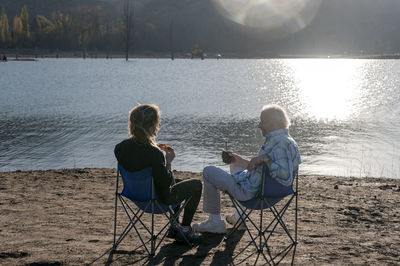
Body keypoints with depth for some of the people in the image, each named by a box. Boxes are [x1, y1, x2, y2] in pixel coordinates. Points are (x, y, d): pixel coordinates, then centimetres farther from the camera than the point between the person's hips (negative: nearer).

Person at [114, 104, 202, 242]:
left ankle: (174, 226, 42)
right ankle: (184, 230, 24)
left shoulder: (120, 148, -13)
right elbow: (166, 183, -25)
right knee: (196, 184, 15)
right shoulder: (154, 154, -34)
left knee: (177, 181, 35)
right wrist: (168, 162, -13)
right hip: (159, 199, -8)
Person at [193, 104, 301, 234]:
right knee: (235, 165, 39)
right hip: (266, 189, 11)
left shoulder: (281, 143, -27)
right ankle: (238, 216, 37)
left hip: (252, 192, -11)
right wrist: (242, 161, 18)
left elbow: (286, 178, -38)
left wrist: (265, 158, -34)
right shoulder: (286, 141, 6)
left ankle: (215, 222, 10)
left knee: (208, 172, 2)